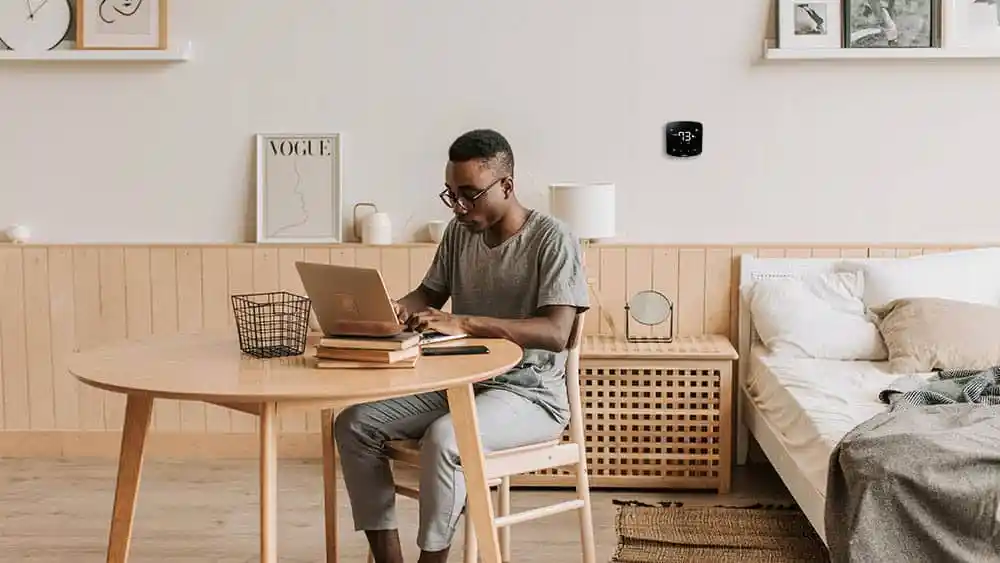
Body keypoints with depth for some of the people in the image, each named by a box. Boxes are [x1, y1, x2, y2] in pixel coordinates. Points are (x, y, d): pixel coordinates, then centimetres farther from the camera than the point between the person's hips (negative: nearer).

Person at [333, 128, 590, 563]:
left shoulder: (552, 239, -14)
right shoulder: (460, 231, 6)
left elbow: (555, 333, -24)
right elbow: (431, 293, 17)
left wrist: (464, 323, -33)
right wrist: (398, 309, -8)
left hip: (529, 395, -7)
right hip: (457, 383, 7)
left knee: (443, 438, -35)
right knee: (353, 424, -10)